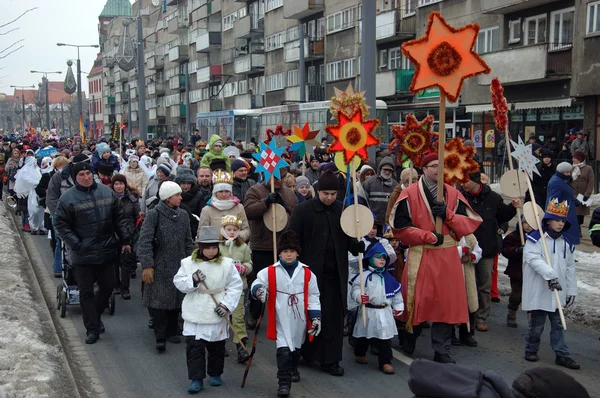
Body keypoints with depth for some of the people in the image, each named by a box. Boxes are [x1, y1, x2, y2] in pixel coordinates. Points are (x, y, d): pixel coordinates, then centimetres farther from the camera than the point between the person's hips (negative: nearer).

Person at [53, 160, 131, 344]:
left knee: (107, 287, 14)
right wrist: (76, 245, -14)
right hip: (83, 254, -3)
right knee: (86, 292, 5)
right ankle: (92, 328, 16)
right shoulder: (68, 198, -8)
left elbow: (119, 218, 9)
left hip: (107, 251, 4)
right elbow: (61, 224, -7)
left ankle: (95, 316, 37)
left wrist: (125, 239, 4)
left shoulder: (107, 192, 3)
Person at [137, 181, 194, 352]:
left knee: (176, 300, 9)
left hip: (179, 266, 6)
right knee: (159, 301, -8)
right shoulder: (154, 214, -9)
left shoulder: (183, 215, 9)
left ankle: (171, 332, 23)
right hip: (160, 267, -5)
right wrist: (147, 265, -18)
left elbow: (188, 241, 16)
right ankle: (160, 338, -4)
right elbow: (144, 241, -13)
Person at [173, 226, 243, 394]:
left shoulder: (227, 264, -5)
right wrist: (193, 280, -20)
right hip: (194, 314, 0)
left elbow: (235, 286, -4)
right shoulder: (188, 263, -4)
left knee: (217, 347, 14)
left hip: (217, 315, 0)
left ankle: (215, 374, 31)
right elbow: (179, 283, -1)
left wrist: (226, 305, -13)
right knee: (194, 347, -2)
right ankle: (196, 379, 5)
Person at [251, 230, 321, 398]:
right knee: (283, 351, -11)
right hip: (280, 320, -3)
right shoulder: (270, 272, -8)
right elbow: (257, 284, -10)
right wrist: (258, 289, -34)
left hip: (299, 320, 3)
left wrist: (316, 317, -3)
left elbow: (313, 297, 2)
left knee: (296, 347, 23)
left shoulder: (307, 273, -2)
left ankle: (293, 369, 51)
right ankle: (284, 383, -3)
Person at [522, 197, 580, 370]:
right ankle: (531, 350, 22)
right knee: (537, 324, 5)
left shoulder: (566, 242, 10)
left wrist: (571, 290, 11)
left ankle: (562, 355, 14)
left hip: (557, 293, 5)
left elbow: (570, 268, 14)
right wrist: (550, 275, -31)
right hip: (539, 290, -5)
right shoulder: (536, 238, -8)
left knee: (558, 324, 10)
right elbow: (533, 258, -21)